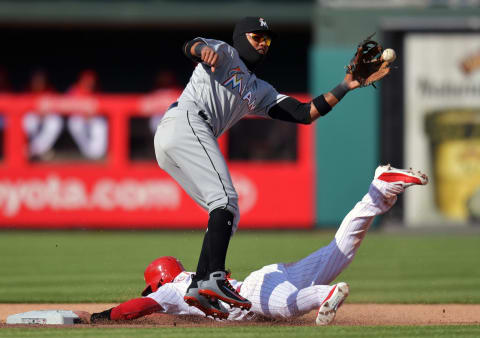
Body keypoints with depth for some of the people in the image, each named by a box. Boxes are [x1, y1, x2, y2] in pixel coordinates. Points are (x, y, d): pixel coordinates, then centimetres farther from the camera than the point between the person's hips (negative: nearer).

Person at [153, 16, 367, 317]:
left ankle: (198, 286, -4)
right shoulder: (225, 53, 14)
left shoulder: (261, 91, 32)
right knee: (225, 198, -22)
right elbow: (190, 46, -9)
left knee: (228, 215, 5)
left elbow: (305, 114, 21)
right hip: (185, 120, -9)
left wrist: (345, 87, 12)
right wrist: (204, 49, -34)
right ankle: (215, 278, -36)